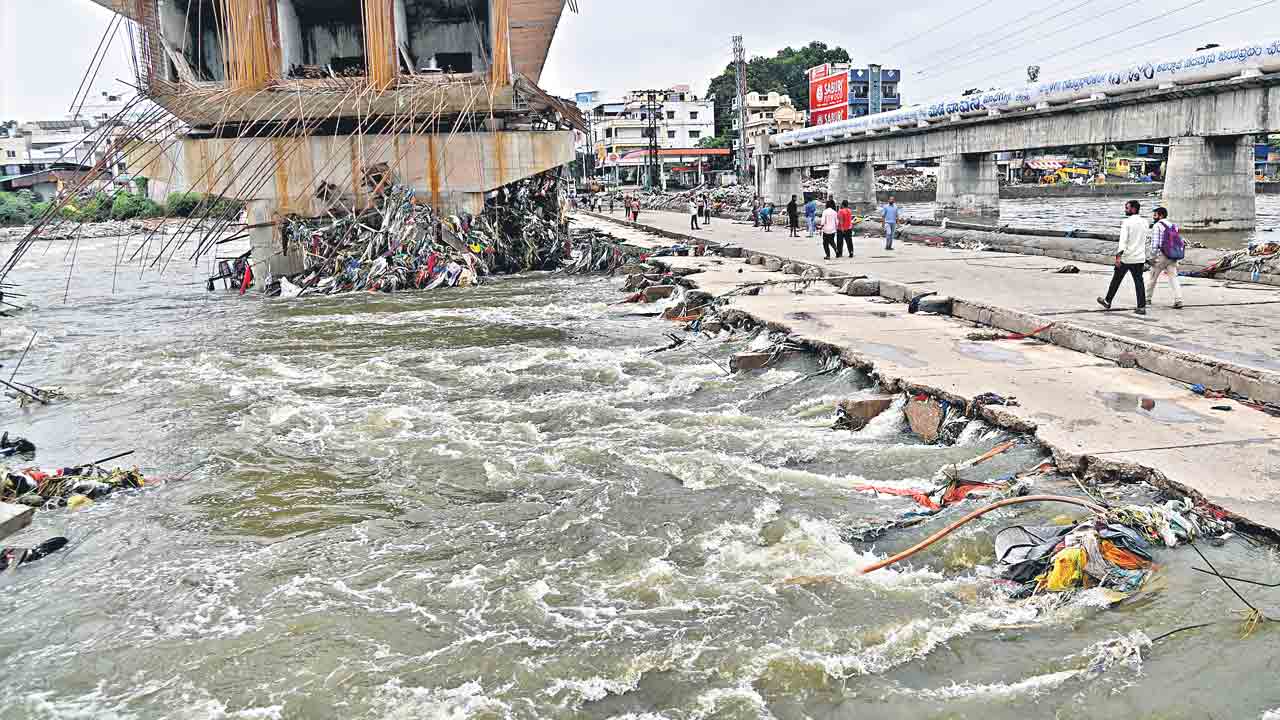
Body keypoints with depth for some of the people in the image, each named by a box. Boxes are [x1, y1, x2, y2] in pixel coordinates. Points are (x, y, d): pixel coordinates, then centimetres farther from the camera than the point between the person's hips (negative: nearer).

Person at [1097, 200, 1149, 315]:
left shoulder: (1127, 222, -11)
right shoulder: (1144, 222, 7)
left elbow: (1123, 240, -18)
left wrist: (1118, 256, -19)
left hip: (1126, 257, -5)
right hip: (1139, 258, 5)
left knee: (1116, 280, 10)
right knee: (1139, 282, 3)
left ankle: (1108, 302, 22)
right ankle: (1142, 307, -2)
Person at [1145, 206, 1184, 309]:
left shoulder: (1157, 225, -7)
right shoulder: (1173, 226, 15)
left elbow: (1155, 243, -14)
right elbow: (1179, 242, 14)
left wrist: (1152, 257, -9)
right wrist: (1176, 259, 18)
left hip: (1161, 255, -6)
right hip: (1173, 257, 6)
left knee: (1152, 277, 10)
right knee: (1173, 278, 2)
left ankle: (1148, 298, 20)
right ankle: (1178, 301, -8)